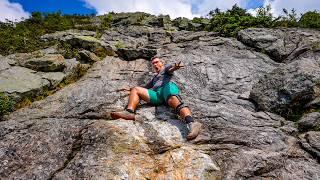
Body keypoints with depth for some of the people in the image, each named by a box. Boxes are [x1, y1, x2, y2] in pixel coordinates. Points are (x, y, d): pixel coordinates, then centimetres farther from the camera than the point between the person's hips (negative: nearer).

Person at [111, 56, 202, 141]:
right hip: (157, 94, 6)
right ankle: (129, 112, -28)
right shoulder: (155, 77, 45)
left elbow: (170, 69, 1)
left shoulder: (166, 67, 27)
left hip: (167, 86, -6)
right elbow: (145, 87, 52)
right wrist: (129, 89, 55)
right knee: (135, 89, 0)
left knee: (174, 101, -38)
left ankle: (192, 123, -61)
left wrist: (174, 67, -26)